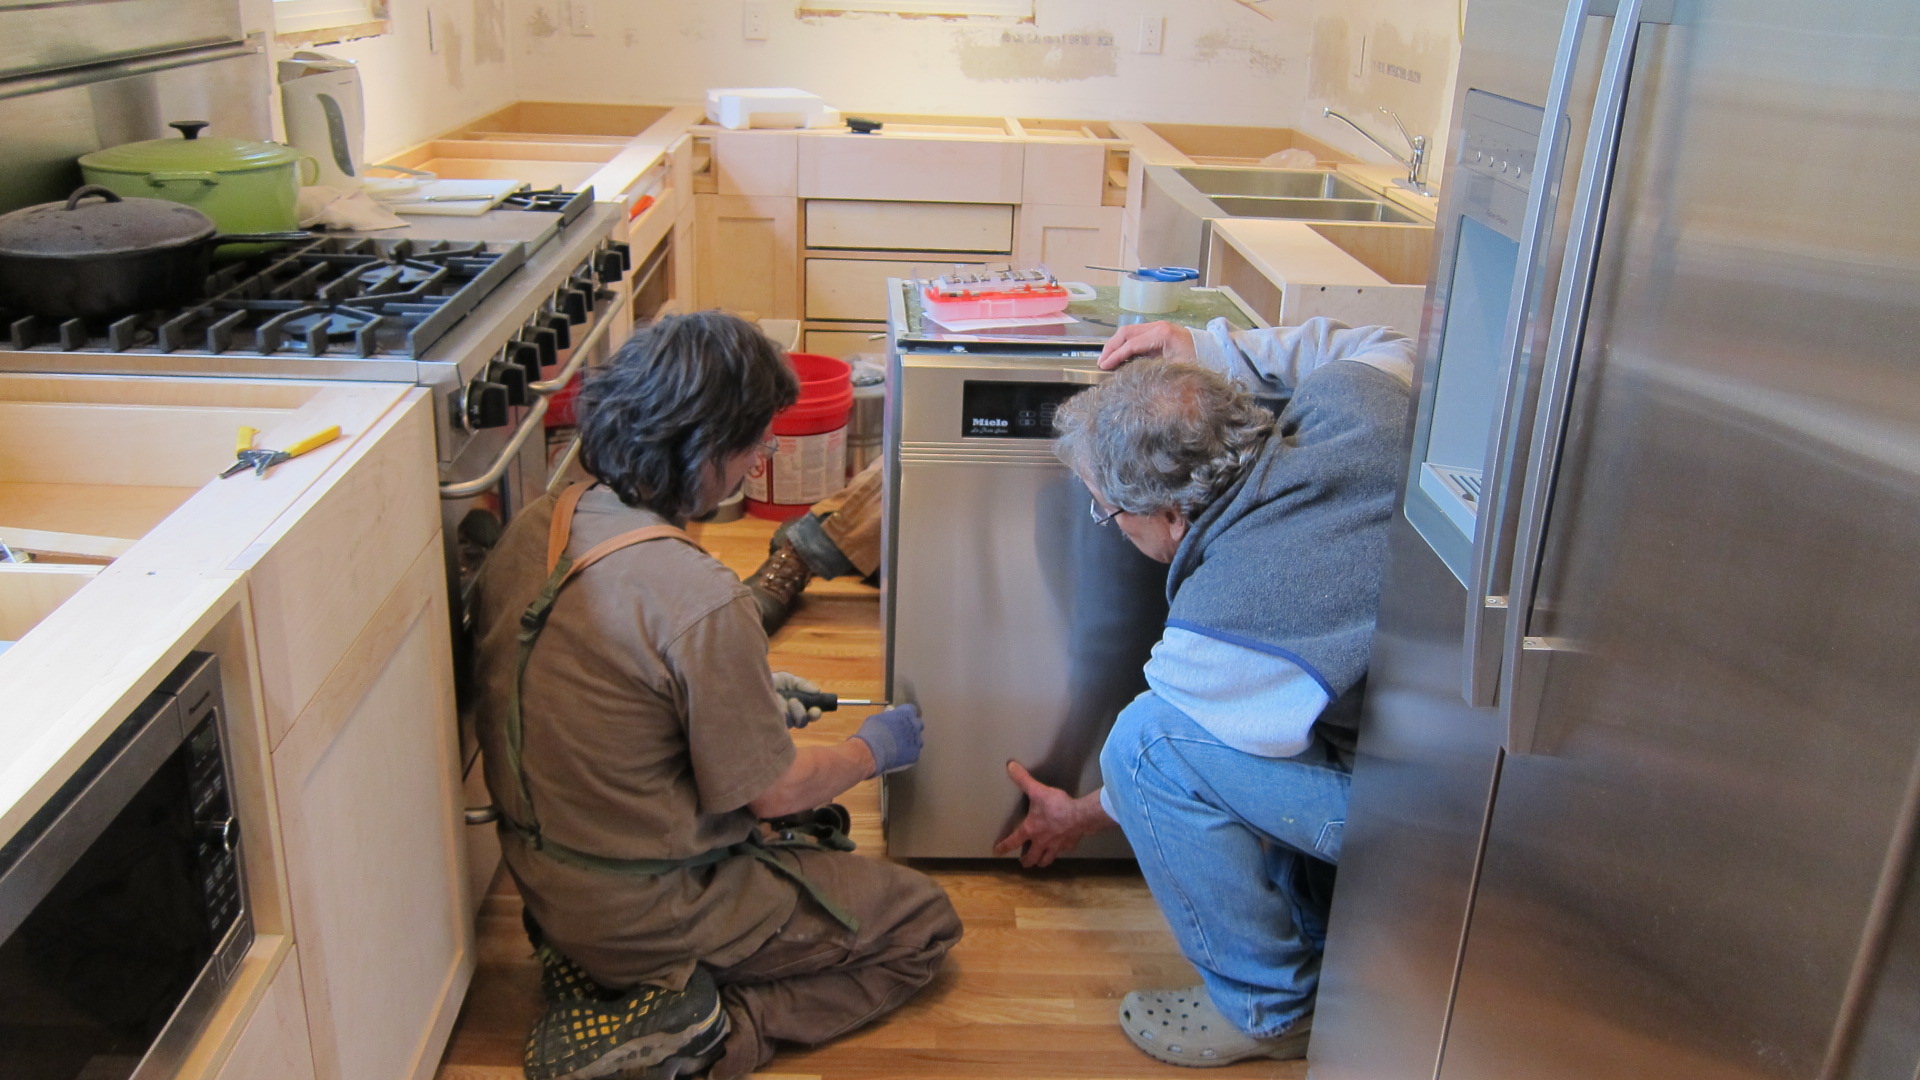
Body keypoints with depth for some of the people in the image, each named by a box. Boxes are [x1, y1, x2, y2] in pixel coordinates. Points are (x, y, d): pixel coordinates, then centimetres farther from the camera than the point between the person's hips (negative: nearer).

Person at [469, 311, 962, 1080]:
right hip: (641, 914, -8)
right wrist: (873, 749, 3)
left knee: (816, 833, 28)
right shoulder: (699, 600, -31)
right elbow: (776, 791, -17)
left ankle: (606, 977, 14)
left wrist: (752, 701, 17)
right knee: (924, 925, 7)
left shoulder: (535, 528, -6)